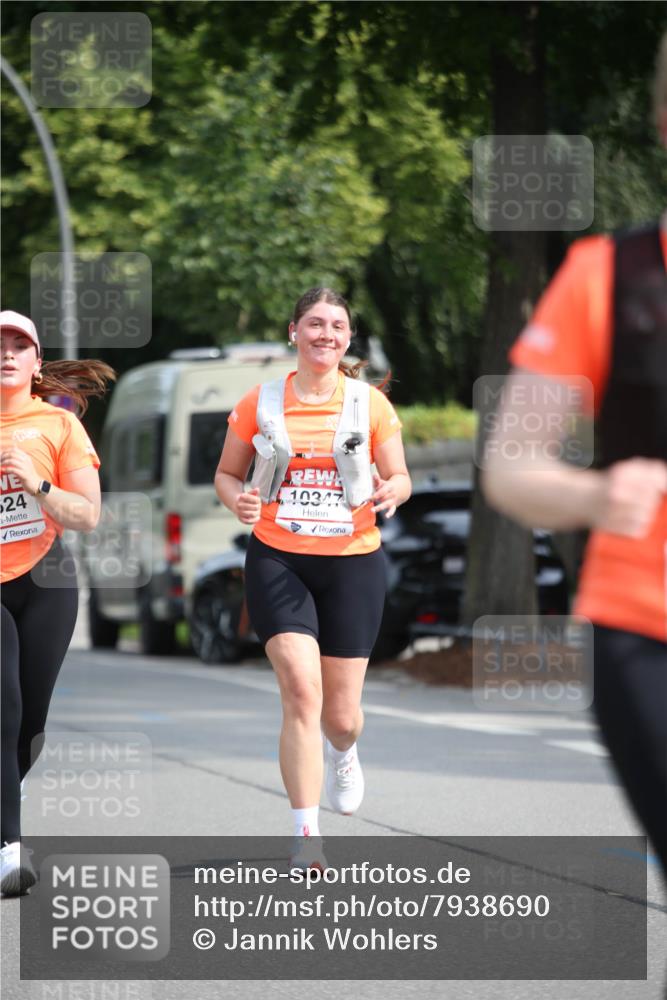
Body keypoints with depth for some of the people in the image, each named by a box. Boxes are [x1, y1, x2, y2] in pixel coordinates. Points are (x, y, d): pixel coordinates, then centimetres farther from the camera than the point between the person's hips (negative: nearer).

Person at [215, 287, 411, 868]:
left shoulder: (370, 403, 2)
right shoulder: (260, 403, 2)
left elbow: (399, 477, 8)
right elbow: (228, 473, 12)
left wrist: (391, 491, -16)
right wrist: (238, 500, -10)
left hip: (352, 563, 1)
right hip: (277, 560, -1)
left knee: (341, 714, 6)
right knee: (301, 689, -19)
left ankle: (343, 754, 47)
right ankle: (307, 837, -14)